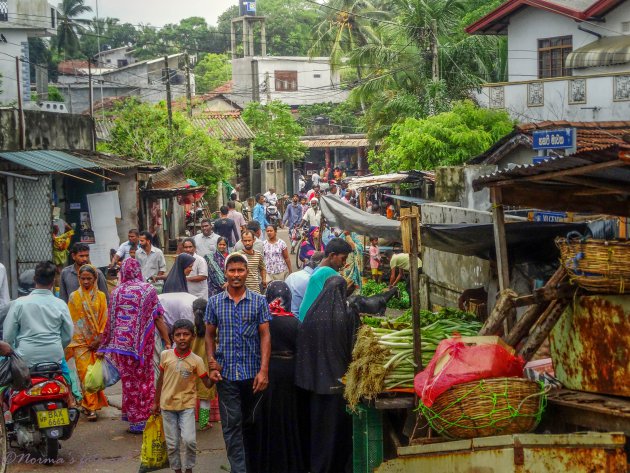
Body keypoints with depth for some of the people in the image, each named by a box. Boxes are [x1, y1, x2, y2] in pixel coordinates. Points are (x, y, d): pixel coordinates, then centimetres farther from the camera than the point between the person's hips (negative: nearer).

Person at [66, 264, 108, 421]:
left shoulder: (100, 296, 7)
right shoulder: (74, 297, 5)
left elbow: (104, 319, 5)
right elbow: (70, 320, 4)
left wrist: (99, 338, -6)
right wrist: (71, 343, -1)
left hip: (96, 342, 1)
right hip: (80, 341, -1)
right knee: (85, 373, -8)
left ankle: (90, 404, 15)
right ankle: (90, 407, -7)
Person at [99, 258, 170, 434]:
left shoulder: (116, 292, 1)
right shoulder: (148, 290, -2)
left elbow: (110, 321, 6)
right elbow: (158, 319, -3)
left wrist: (104, 346, 16)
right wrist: (167, 342, 2)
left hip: (122, 343, 1)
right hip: (143, 344, -1)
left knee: (129, 380, 9)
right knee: (145, 379, 11)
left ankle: (133, 419, 12)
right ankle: (145, 417, 13)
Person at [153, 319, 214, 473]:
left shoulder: (196, 360, -9)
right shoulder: (165, 355, -4)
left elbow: (207, 383, -5)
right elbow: (161, 379, 8)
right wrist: (156, 402, 13)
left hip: (187, 405, -2)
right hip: (167, 405, 2)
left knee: (189, 440, -15)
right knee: (172, 444, 6)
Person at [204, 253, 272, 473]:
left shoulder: (259, 301, 0)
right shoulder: (214, 302, 5)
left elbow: (265, 336, -3)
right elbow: (209, 335, 11)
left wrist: (264, 371, -11)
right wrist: (212, 364, -1)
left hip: (253, 373, 0)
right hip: (226, 373, 0)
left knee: (251, 423, 12)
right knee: (232, 425, -4)